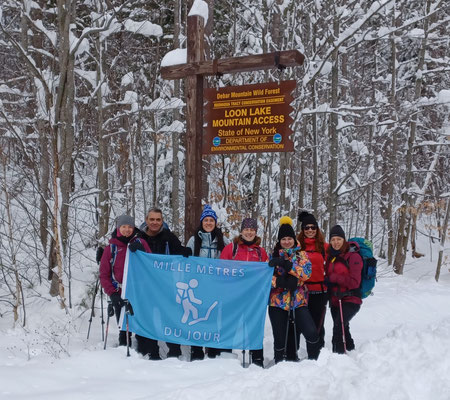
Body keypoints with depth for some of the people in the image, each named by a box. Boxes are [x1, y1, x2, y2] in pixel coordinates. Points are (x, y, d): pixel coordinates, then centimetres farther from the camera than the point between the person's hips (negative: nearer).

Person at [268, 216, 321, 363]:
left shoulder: (301, 254, 10)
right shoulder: (273, 256, 10)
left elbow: (306, 273, -9)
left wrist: (286, 264, -20)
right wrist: (281, 281, -18)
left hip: (298, 301, 0)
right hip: (278, 302, 0)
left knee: (312, 333, -15)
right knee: (279, 339, 2)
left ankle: (314, 361, 7)